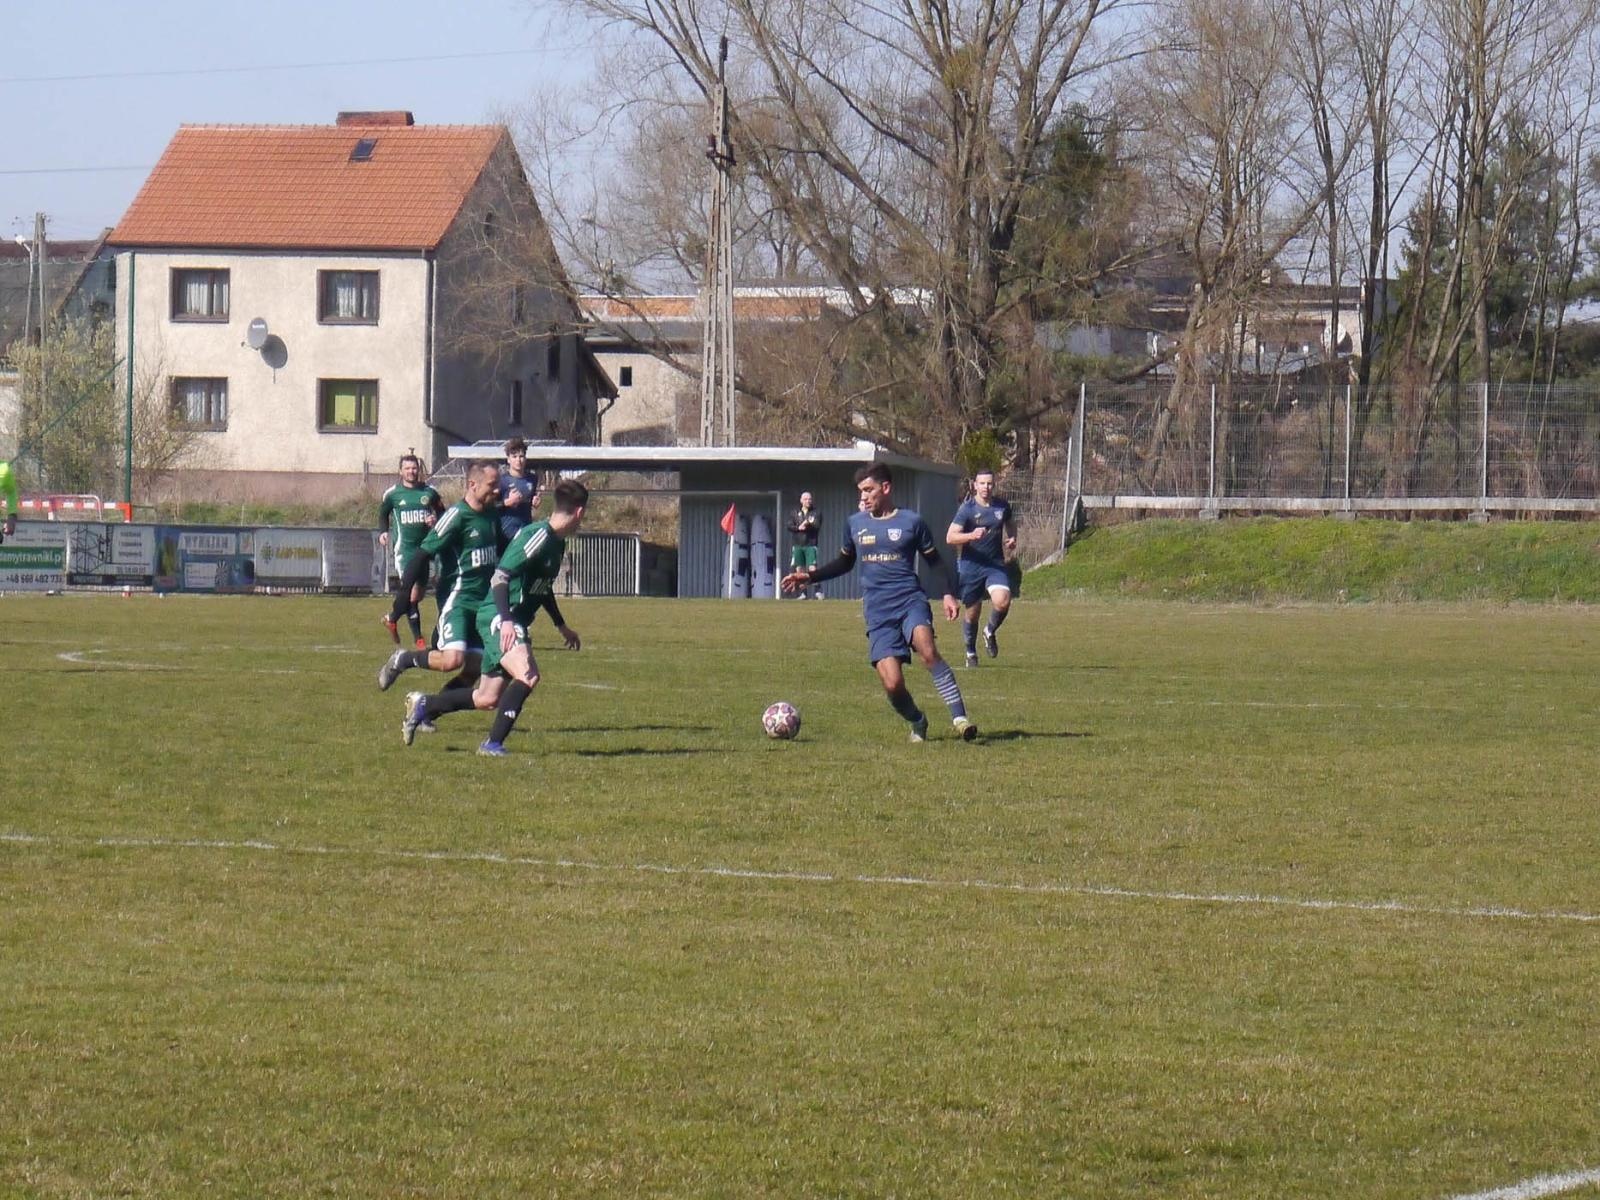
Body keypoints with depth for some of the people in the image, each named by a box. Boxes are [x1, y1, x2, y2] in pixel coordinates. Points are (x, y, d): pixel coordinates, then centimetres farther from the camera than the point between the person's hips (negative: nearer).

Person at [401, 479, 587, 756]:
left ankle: (422, 705, 31)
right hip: (497, 618, -10)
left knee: (488, 698, 12)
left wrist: (562, 626, 38)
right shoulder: (538, 536, -17)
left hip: (514, 621, 10)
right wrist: (506, 620, -36)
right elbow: (499, 577, -25)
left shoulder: (557, 542, 13)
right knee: (527, 675, -29)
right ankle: (493, 743, -24)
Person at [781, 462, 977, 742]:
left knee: (926, 648, -34)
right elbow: (845, 562, 29)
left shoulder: (912, 522, 4)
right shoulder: (855, 523, 14)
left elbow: (936, 562, 10)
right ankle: (917, 722, 16)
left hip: (910, 601, -3)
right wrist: (809, 577, 19)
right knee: (892, 683, -13)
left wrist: (949, 593, -5)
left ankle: (959, 716, -31)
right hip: (878, 612, 3)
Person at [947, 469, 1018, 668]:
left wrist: (1012, 539, 6)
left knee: (1002, 601, -22)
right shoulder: (967, 509, -8)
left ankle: (990, 632, 9)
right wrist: (972, 535, -32)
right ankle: (971, 652, 28)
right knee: (972, 612, 6)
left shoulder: (1002, 506, 4)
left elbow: (1010, 524, 27)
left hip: (996, 564, 2)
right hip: (970, 567, -2)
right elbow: (950, 537, -16)